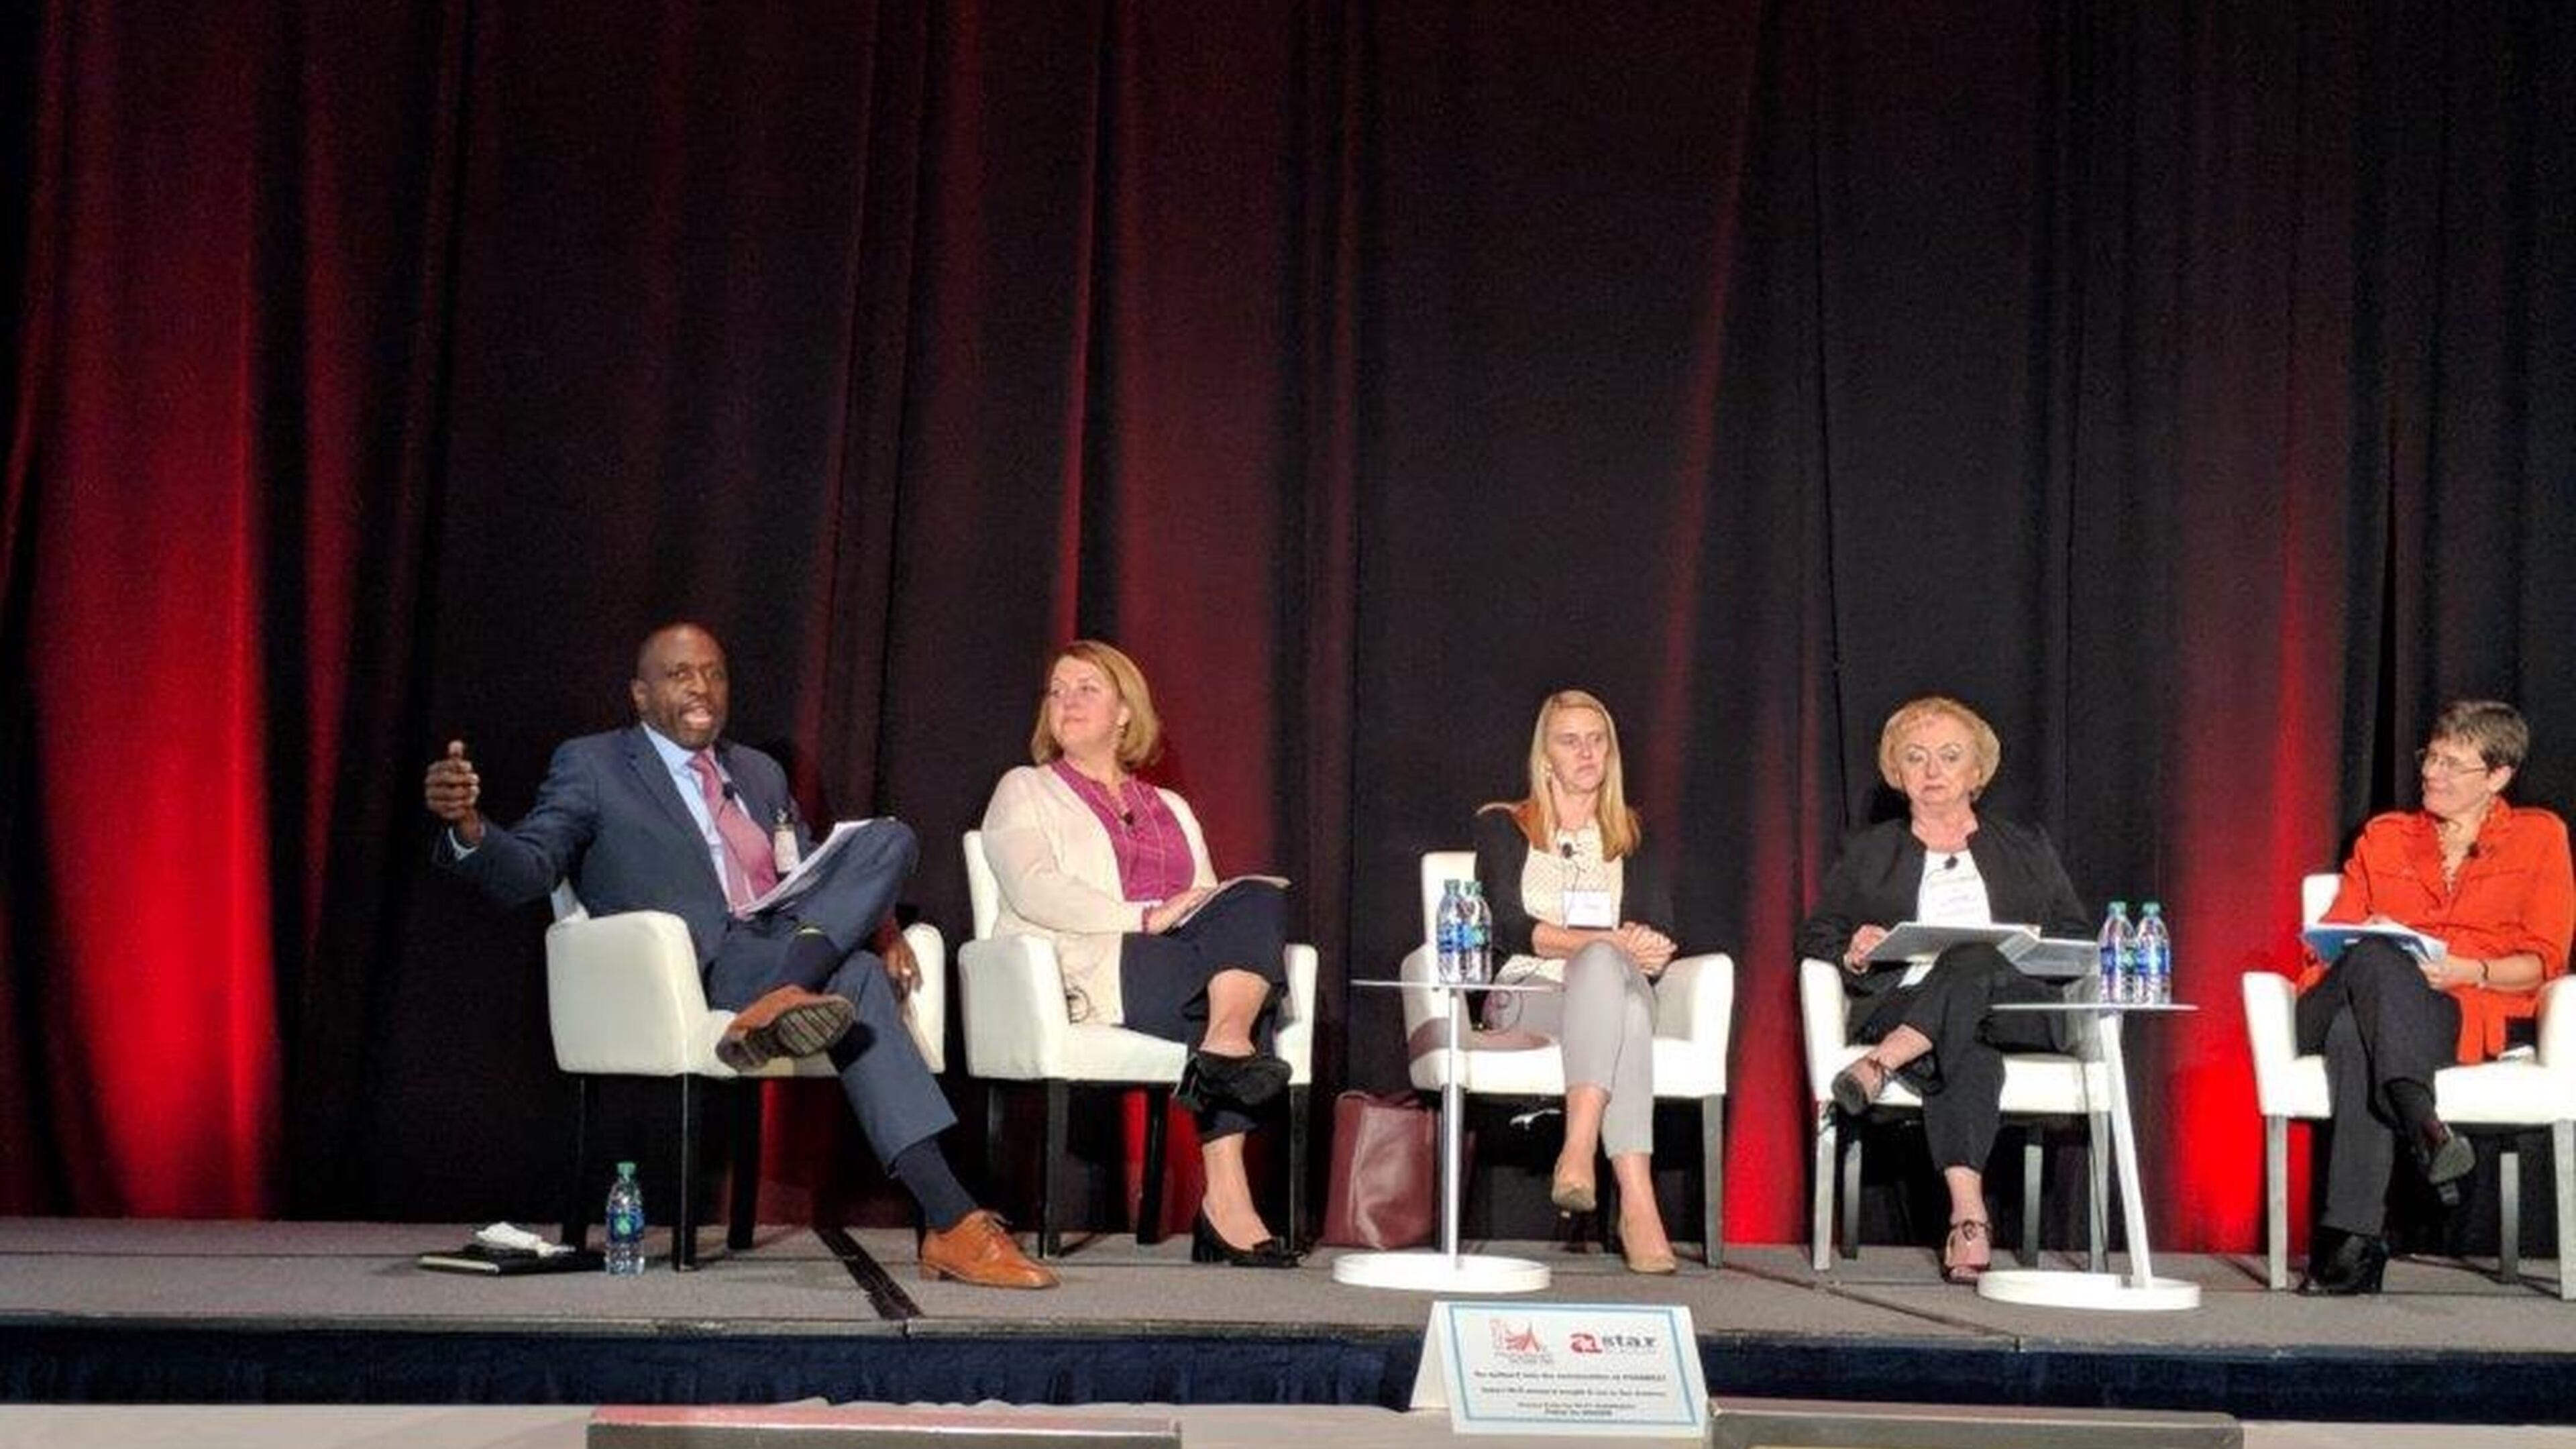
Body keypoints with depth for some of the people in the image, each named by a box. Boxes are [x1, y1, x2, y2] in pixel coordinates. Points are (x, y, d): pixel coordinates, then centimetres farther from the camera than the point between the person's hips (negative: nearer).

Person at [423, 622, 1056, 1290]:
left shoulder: (761, 773, 27)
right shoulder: (591, 765, 9)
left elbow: (812, 879, 25)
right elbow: (524, 872, -3)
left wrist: (876, 923, 1)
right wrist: (469, 825, -27)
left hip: (799, 952, 6)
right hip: (691, 973, -6)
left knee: (888, 839, -19)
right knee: (855, 978, -27)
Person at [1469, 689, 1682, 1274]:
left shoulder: (1632, 839, 24)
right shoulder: (1504, 826, 15)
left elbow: (1661, 943, 12)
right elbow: (1509, 928, -1)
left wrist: (1643, 949, -14)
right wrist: (1611, 942, -13)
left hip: (1610, 988, 2)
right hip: (1524, 998, -2)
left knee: (1607, 969, -37)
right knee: (1607, 965, -38)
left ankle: (1580, 1152, -56)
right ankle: (1637, 1200, -53)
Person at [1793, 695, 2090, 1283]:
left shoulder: (2027, 848, 27)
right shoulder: (1868, 854, 26)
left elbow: (2078, 938, 18)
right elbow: (1814, 936, 18)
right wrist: (1853, 956, -6)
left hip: (2016, 1007, 1)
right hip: (1900, 1007, -1)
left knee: (1975, 960, -38)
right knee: (1966, 1054, -39)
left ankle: (1877, 1068, -46)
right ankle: (1969, 1217, -53)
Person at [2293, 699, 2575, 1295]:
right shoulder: (2382, 836, 24)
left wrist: (2466, 971, -12)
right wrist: (2369, 943, -7)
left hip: (2478, 1015, -2)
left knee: (2354, 1033, -39)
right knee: (2372, 957, -38)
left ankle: (2350, 1239, -51)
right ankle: (2420, 1123, -54)